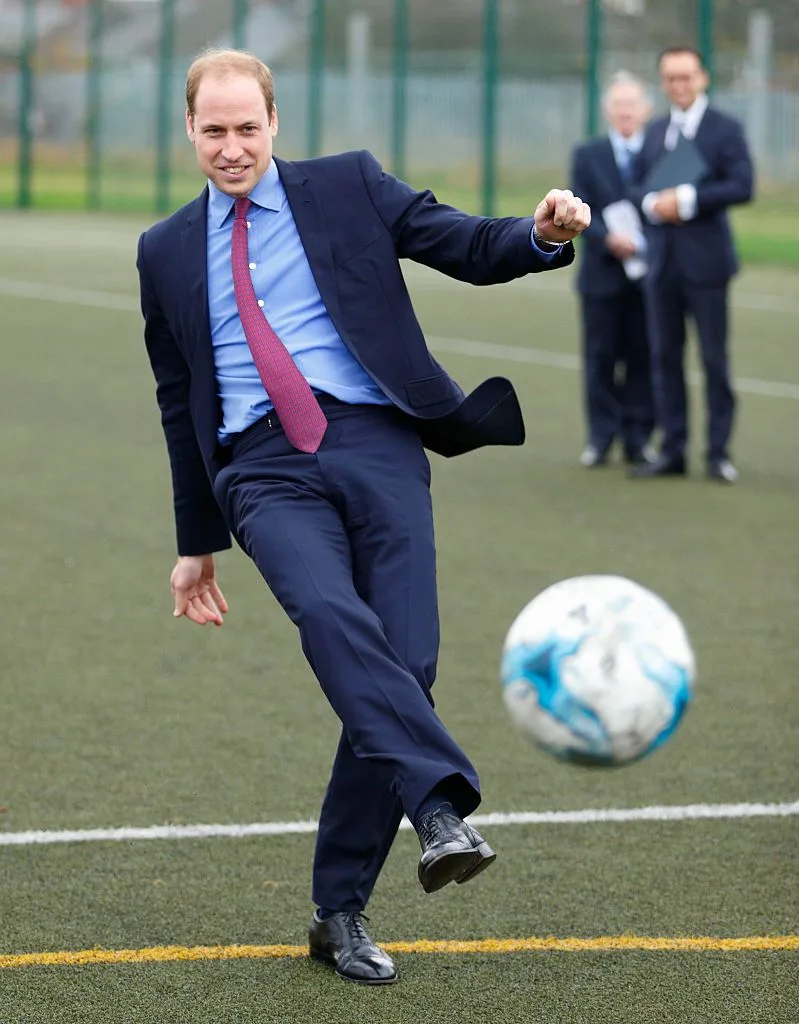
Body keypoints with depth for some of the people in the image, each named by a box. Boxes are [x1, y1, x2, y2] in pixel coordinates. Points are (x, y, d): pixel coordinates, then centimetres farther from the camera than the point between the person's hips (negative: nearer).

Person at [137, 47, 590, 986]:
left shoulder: (349, 187, 12)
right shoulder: (167, 250, 18)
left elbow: (469, 249, 6)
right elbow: (179, 402, 24)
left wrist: (543, 234, -17)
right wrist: (196, 542, 25)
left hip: (374, 443, 0)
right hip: (263, 468, 0)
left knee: (405, 659, -11)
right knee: (331, 615, -31)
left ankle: (340, 911, -1)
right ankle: (441, 808, -43)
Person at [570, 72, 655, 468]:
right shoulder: (587, 155, 7)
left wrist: (647, 243, -13)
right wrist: (608, 238, -17)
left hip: (648, 272, 0)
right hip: (603, 272, 0)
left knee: (643, 357, 3)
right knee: (600, 356, 2)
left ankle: (638, 437, 9)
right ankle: (601, 437, 8)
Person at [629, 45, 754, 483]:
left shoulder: (725, 129, -3)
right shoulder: (655, 132, 14)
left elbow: (742, 185, -13)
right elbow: (638, 185, 15)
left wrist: (687, 199, -18)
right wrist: (653, 203, -7)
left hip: (705, 261, -5)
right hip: (662, 261, 5)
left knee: (714, 359, -1)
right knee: (665, 356, 7)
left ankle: (719, 451, 5)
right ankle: (672, 450, 13)